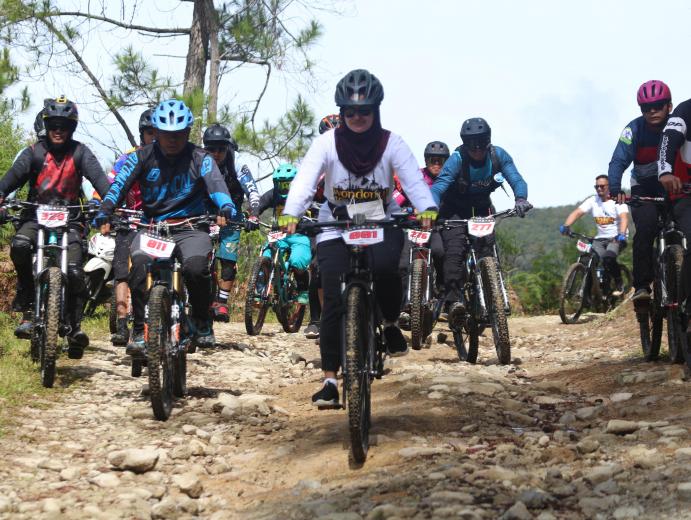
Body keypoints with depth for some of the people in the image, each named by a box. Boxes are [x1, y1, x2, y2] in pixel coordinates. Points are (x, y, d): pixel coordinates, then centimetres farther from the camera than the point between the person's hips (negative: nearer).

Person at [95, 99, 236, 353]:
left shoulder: (200, 158, 0)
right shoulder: (142, 156, 3)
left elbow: (216, 184, -17)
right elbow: (120, 184, -9)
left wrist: (227, 209, -39)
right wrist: (104, 212, -28)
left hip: (191, 228, -1)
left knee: (196, 265, -30)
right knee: (140, 262, -29)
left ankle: (201, 321, -3)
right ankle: (140, 329, -15)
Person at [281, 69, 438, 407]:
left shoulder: (391, 144, -9)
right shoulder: (327, 143, -11)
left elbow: (413, 181, -21)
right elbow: (305, 180, -22)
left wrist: (427, 209, -42)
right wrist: (290, 215, -40)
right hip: (336, 229, 0)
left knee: (385, 266, -34)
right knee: (334, 303, -9)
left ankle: (391, 325, -4)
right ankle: (329, 381, -3)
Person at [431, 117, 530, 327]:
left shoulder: (498, 155, -17)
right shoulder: (457, 159, -26)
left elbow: (516, 180, -25)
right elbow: (438, 187, -36)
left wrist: (521, 199, -47)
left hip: (482, 207, 3)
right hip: (455, 209, -3)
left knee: (487, 244, -19)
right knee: (455, 247, -25)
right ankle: (454, 299, -29)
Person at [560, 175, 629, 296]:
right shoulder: (592, 201, 5)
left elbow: (624, 218, -21)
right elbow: (577, 213, -7)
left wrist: (621, 234, -41)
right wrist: (566, 226, -26)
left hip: (616, 238, -4)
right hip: (600, 239, 4)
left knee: (608, 257, -32)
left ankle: (619, 285, -8)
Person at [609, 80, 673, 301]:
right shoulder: (635, 129, -18)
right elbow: (619, 161, -27)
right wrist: (614, 190, -44)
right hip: (644, 188, -1)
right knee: (646, 228, -23)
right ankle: (641, 285, -19)